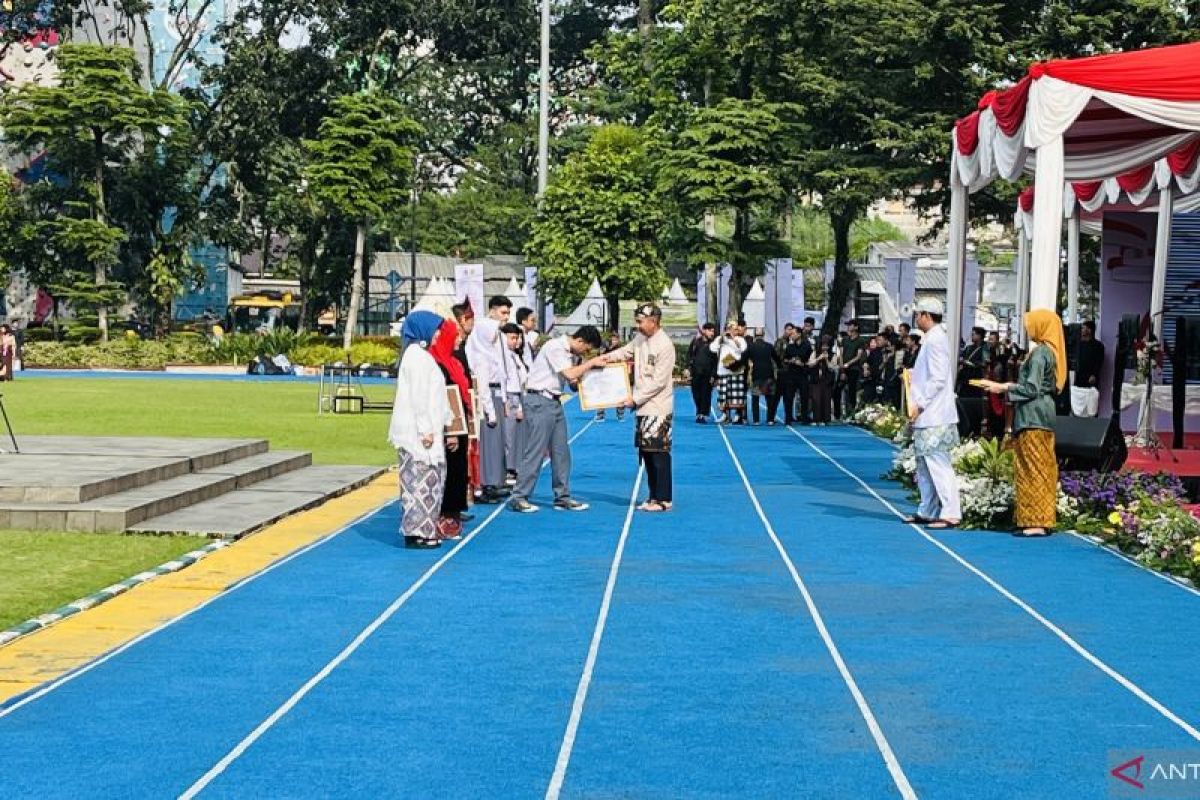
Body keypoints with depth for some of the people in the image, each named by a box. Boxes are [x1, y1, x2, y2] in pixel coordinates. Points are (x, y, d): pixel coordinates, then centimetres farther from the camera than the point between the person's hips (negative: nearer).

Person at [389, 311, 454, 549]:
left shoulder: (423, 355, 18)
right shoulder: (417, 355, -12)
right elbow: (418, 396, -18)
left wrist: (444, 426, 20)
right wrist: (426, 430, -20)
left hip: (428, 430, 10)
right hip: (419, 432, -10)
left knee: (430, 480, 11)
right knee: (420, 480, -7)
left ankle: (426, 530, 16)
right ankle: (416, 532, -4)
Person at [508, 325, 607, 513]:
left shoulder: (570, 353, 14)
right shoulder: (555, 347, -13)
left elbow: (574, 380, 12)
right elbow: (570, 374, -22)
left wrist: (590, 369, -1)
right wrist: (591, 362, -12)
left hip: (555, 402, 9)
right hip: (540, 401, -9)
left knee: (561, 451, 9)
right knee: (535, 451, -8)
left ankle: (562, 497, 16)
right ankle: (519, 497, -3)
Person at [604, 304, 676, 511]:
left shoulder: (665, 346, -16)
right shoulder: (640, 339, 8)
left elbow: (659, 382, -18)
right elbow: (625, 351, 23)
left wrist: (635, 399, -16)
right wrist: (604, 358, 4)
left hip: (658, 408, -8)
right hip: (643, 408, 8)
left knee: (659, 453, -5)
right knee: (645, 452, 12)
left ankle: (663, 500, 2)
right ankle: (654, 496, 20)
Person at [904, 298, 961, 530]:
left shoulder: (935, 340, -14)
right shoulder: (932, 339, 16)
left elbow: (938, 379, -20)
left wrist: (919, 405, -18)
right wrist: (913, 376, 13)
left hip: (934, 417, -11)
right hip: (928, 416, 11)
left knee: (938, 464, -10)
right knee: (924, 465, 14)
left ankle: (951, 513, -9)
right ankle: (927, 511, 20)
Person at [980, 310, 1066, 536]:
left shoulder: (1039, 353, -14)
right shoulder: (1050, 351, 15)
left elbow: (1031, 389, -18)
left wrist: (1003, 388, -10)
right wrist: (1011, 386, 18)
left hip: (1032, 417, -10)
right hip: (1043, 414, 10)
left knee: (1033, 467, -8)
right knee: (1042, 467, 10)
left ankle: (1036, 521, -7)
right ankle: (1044, 518, 12)